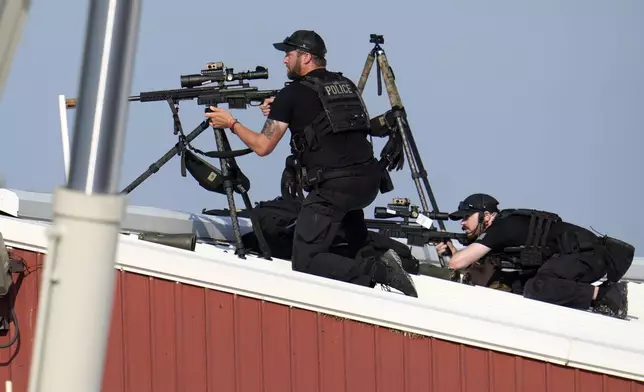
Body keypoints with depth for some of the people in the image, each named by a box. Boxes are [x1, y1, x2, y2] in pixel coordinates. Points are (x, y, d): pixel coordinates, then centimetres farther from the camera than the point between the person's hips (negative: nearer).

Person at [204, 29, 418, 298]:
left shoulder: (292, 94, -1)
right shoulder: (346, 85, 18)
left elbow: (262, 146, 3)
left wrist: (231, 123, 18)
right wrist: (279, 112, 31)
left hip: (333, 188, -7)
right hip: (370, 182, 7)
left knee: (305, 261, -4)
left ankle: (375, 271, -24)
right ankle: (372, 253, 16)